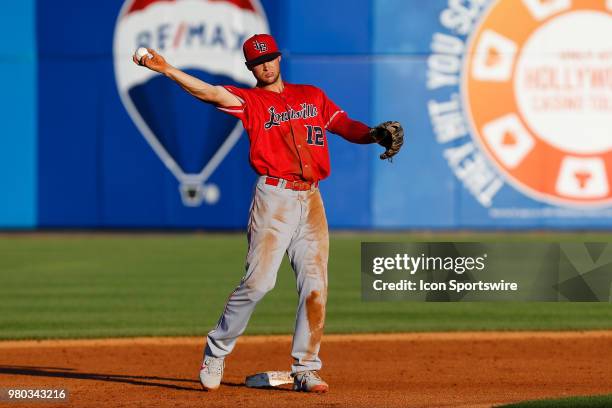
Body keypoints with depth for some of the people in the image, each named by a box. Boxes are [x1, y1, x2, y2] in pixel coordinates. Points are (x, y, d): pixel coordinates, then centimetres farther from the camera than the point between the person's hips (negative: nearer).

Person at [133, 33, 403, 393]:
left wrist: (377, 134, -6)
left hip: (311, 201, 4)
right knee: (259, 280, -14)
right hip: (274, 197, -4)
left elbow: (347, 127, 16)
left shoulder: (313, 96, 19)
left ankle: (306, 369, 4)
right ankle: (217, 350, 3)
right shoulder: (250, 100, 4)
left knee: (315, 285, -2)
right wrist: (167, 70, -26)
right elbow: (211, 93, -12)